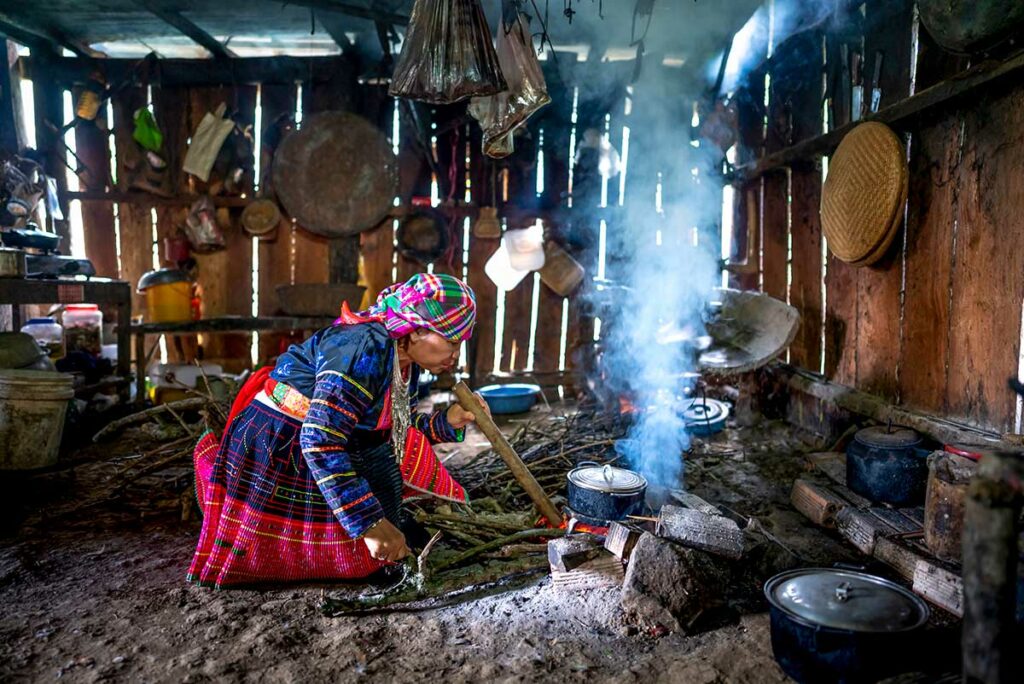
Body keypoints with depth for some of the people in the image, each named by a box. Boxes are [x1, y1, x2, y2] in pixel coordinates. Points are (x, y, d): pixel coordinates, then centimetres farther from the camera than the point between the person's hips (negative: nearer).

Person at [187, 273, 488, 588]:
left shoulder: (406, 360, -3)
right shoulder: (366, 349, -31)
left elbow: (395, 431, 7)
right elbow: (320, 443, -36)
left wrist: (446, 423, -10)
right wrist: (369, 522, -35)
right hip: (274, 451, -8)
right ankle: (213, 459, 16)